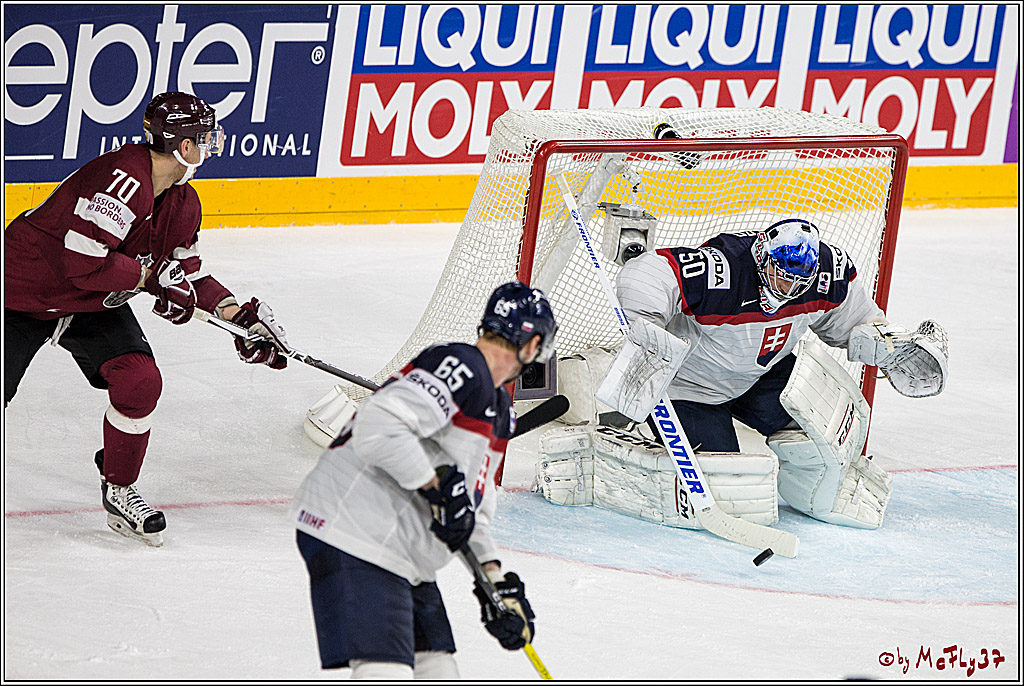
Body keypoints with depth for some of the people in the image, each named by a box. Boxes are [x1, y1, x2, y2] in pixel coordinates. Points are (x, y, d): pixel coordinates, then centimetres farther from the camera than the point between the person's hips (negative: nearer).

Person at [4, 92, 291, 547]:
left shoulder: (181, 203, -2)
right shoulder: (121, 181, -33)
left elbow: (186, 270, 9)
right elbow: (84, 265, -36)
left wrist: (235, 313, -2)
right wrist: (151, 276, -27)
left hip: (95, 304, 8)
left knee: (140, 381, -9)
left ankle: (119, 492, 7)